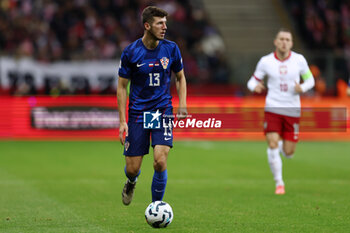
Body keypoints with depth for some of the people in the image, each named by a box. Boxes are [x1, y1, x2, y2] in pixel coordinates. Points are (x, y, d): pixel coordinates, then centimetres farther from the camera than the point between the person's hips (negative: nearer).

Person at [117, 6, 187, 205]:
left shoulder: (171, 49, -2)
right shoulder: (130, 53, -8)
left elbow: (180, 77, 13)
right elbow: (122, 86, -1)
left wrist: (182, 104, -1)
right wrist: (122, 121, -7)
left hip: (163, 112, 1)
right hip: (138, 113, -1)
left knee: (160, 161, -18)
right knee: (132, 169, 1)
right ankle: (132, 182, 40)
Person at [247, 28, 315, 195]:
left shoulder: (299, 60, -1)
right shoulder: (266, 61, -2)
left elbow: (310, 80, 10)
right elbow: (253, 81, 6)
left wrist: (302, 88, -13)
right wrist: (255, 86, -18)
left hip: (292, 110, 1)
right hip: (272, 108, -1)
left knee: (288, 153, 1)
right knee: (272, 145, -15)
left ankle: (281, 143, 40)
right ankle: (279, 183, -1)